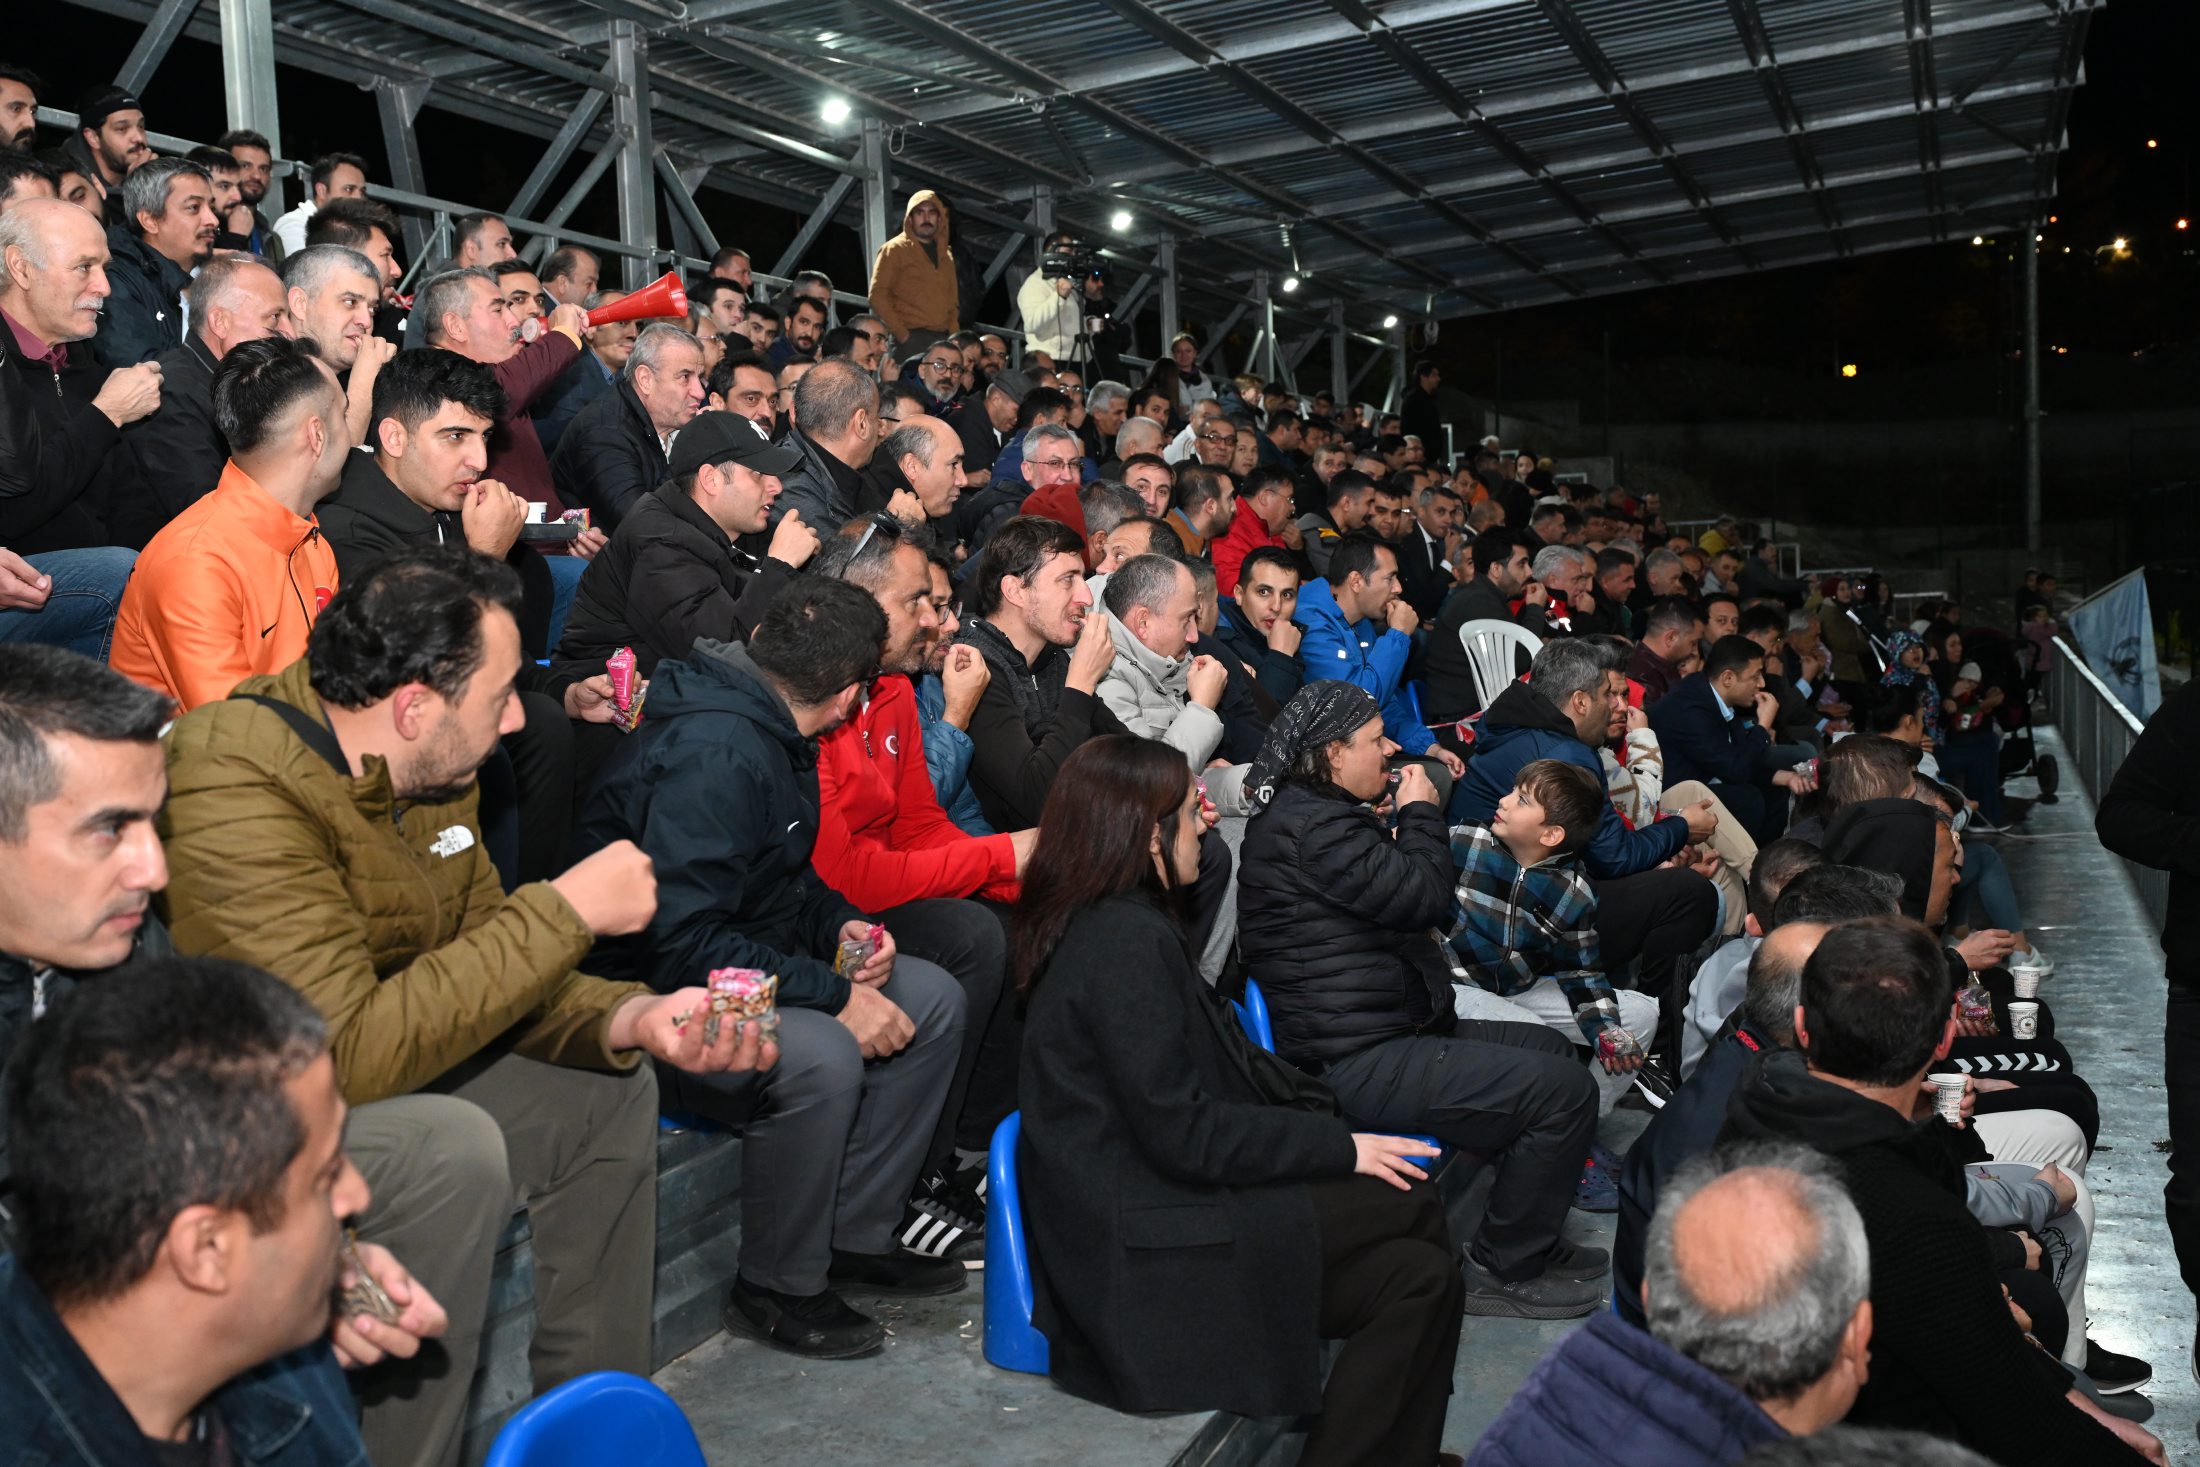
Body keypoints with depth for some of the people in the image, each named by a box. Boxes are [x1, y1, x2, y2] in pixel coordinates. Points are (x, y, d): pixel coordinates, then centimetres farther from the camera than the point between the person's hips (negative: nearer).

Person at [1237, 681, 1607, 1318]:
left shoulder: (1309, 812, 15)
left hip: (1388, 1032, 12)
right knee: (1565, 1093, -14)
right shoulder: (1310, 825, -20)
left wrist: (1411, 817, 7)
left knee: (1549, 1048, 21)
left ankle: (1532, 1241, 27)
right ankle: (1500, 1270, 3)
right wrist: (1421, 812, -6)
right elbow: (1425, 898, -21)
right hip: (1358, 1063, -12)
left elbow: (1398, 894, 22)